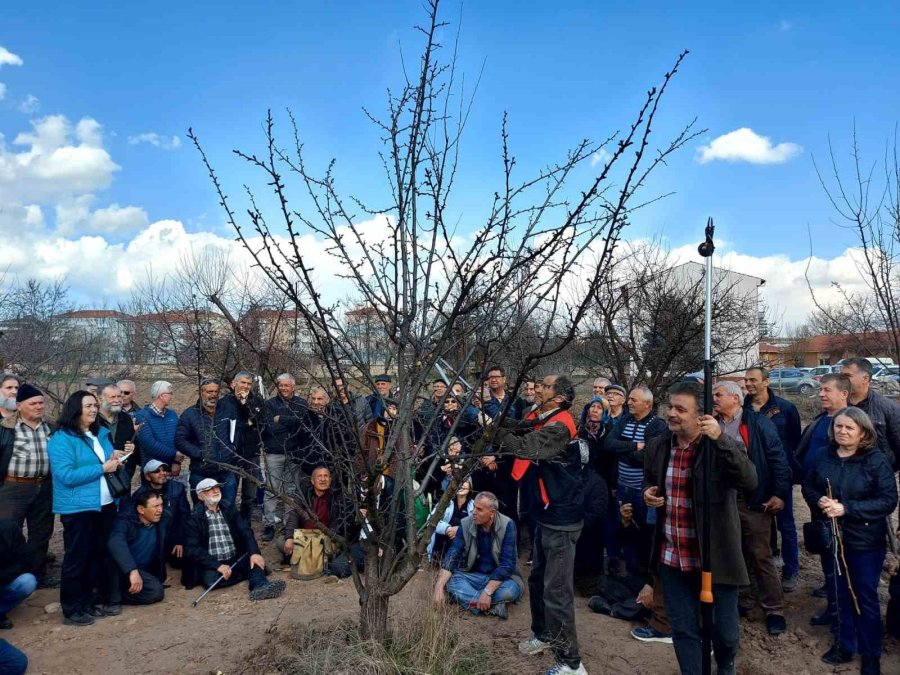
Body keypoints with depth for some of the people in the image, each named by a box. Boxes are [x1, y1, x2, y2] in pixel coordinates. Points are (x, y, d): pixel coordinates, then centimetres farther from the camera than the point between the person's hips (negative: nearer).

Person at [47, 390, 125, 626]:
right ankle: (72, 610, 12)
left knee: (100, 555, 15)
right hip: (78, 508, -8)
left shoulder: (101, 433, 11)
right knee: (77, 559, 2)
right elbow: (66, 475, -21)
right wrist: (102, 468, -20)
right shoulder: (62, 439, -13)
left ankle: (97, 600, 28)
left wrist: (115, 459, -2)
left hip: (105, 504, 8)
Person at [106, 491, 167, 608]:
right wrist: (132, 570, -51)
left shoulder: (159, 526, -1)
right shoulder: (125, 521, -20)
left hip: (143, 572, 5)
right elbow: (115, 543, -41)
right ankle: (114, 598, -21)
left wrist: (161, 578, 15)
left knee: (157, 592, -22)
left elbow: (160, 554, 13)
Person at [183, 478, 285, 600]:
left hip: (235, 559, 4)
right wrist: (217, 566, -22)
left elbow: (245, 531, 0)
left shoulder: (229, 510, 11)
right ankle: (256, 575, -18)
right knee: (211, 579, -33)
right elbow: (192, 549, -11)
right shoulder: (194, 518, -2)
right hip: (211, 565, -3)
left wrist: (254, 553, -20)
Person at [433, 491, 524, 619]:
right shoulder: (466, 524, -9)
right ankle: (492, 606, -30)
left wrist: (487, 592, -31)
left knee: (511, 589, -36)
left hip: (501, 578, -3)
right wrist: (439, 587, -29)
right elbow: (452, 555, -15)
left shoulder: (507, 526, -18)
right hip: (473, 576, 3)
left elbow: (507, 563, -23)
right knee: (450, 581, -27)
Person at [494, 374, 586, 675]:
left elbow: (525, 447, -37)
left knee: (556, 590, -4)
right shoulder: (539, 418, 6)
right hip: (545, 512, 9)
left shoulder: (559, 427, -23)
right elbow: (515, 430, -1)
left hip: (561, 517, -9)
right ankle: (543, 634, 41)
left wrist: (491, 430, -36)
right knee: (538, 579, 22)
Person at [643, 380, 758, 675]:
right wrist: (648, 494, -5)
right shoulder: (657, 446, 1)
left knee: (725, 629, 14)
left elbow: (750, 482, -31)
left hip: (715, 558, -3)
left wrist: (721, 439, -39)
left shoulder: (723, 447, -14)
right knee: (683, 630, 13)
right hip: (672, 559, 3)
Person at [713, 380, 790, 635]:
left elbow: (777, 458, -8)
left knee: (762, 556, 4)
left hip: (754, 501, -5)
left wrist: (779, 494, -13)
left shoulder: (758, 422, -6)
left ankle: (774, 610, 16)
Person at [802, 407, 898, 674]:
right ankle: (845, 645, 34)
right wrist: (819, 501, -12)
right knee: (842, 592, 17)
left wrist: (847, 508, -24)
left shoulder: (877, 460, -13)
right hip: (834, 537, 4)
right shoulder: (824, 457, 1)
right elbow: (808, 486, 10)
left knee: (866, 597, 7)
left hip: (866, 541, -4)